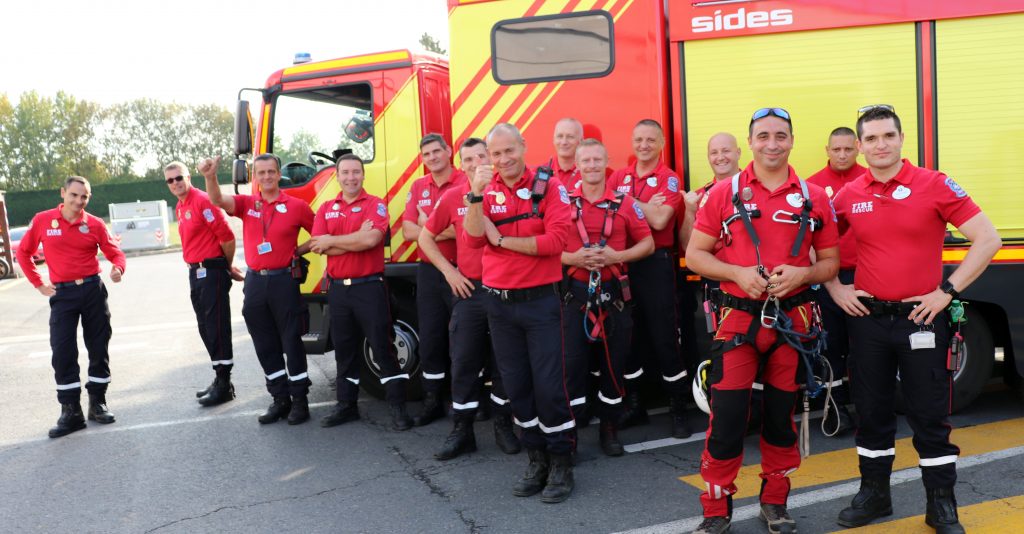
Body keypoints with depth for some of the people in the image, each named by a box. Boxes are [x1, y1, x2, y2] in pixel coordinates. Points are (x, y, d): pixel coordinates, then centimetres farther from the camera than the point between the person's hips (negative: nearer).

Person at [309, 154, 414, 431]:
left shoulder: (375, 205, -3)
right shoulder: (326, 209, 10)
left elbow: (371, 239, -20)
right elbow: (318, 246, -4)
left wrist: (332, 241, -10)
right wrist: (357, 239, -13)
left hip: (369, 287, -4)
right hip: (337, 288, 5)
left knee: (383, 347, -2)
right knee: (345, 349, 14)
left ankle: (398, 407, 4)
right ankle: (346, 405, 25)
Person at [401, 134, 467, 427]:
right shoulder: (418, 188, 9)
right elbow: (408, 231, 0)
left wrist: (428, 226, -13)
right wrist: (447, 230, -12)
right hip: (429, 271, 5)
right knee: (430, 340, 11)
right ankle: (432, 402, 23)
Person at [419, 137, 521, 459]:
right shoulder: (452, 198, 3)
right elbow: (426, 238, 13)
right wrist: (449, 271, 3)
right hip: (469, 289, 1)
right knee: (464, 361, 5)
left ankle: (503, 426, 23)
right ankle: (462, 430, 16)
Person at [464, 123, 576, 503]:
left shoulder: (549, 186, -6)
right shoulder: (487, 190, 4)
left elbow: (555, 241, -18)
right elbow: (474, 239, -9)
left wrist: (502, 239, -11)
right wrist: (476, 195, -20)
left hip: (539, 300, -4)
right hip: (499, 301, 4)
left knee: (549, 385, -1)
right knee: (516, 385, 11)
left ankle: (560, 463, 14)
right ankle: (536, 459, 24)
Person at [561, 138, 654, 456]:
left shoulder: (624, 203, 4)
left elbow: (648, 244, 6)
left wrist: (617, 256, -10)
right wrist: (572, 258, -15)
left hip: (614, 293, 1)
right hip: (575, 292, -1)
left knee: (614, 362, 8)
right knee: (573, 363, -1)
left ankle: (609, 428, 23)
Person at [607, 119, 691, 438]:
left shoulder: (669, 179, -4)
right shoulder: (618, 177, 11)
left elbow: (659, 220, -18)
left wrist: (629, 201, -10)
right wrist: (645, 206, -13)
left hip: (656, 264, -5)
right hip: (623, 263, 5)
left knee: (664, 337, -2)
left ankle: (679, 410, 10)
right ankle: (633, 405, 24)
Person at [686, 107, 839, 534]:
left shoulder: (814, 197, 4)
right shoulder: (724, 193, -1)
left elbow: (831, 262, 8)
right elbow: (695, 255, 0)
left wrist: (802, 274, -13)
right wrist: (738, 273, -17)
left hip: (792, 320, 2)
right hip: (739, 319, -2)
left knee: (782, 415, 12)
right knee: (726, 418, -3)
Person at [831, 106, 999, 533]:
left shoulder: (934, 185, -7)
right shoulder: (848, 196, 3)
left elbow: (987, 240, -7)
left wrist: (947, 291, -11)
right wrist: (835, 289, 5)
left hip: (922, 318, -3)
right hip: (867, 319, 3)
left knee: (929, 414, 5)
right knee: (871, 410, 12)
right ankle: (873, 494, 28)